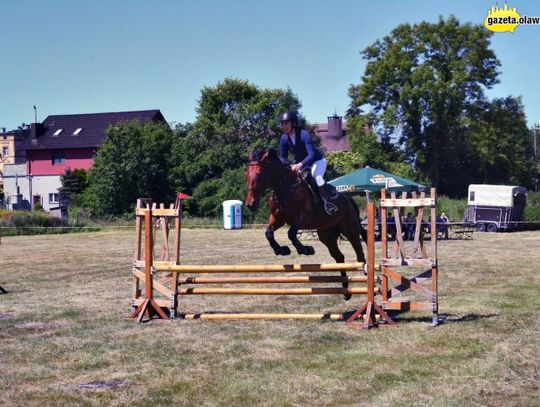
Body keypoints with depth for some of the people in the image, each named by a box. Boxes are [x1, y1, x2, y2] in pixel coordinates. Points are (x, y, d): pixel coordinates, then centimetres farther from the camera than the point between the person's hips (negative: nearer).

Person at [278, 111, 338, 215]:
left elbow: (312, 155, -37)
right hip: (299, 162, 7)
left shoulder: (304, 134, -29)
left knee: (316, 176, -32)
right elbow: (283, 158, -5)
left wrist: (300, 164, -52)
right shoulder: (284, 139, -12)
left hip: (317, 161, -7)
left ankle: (327, 202, -19)